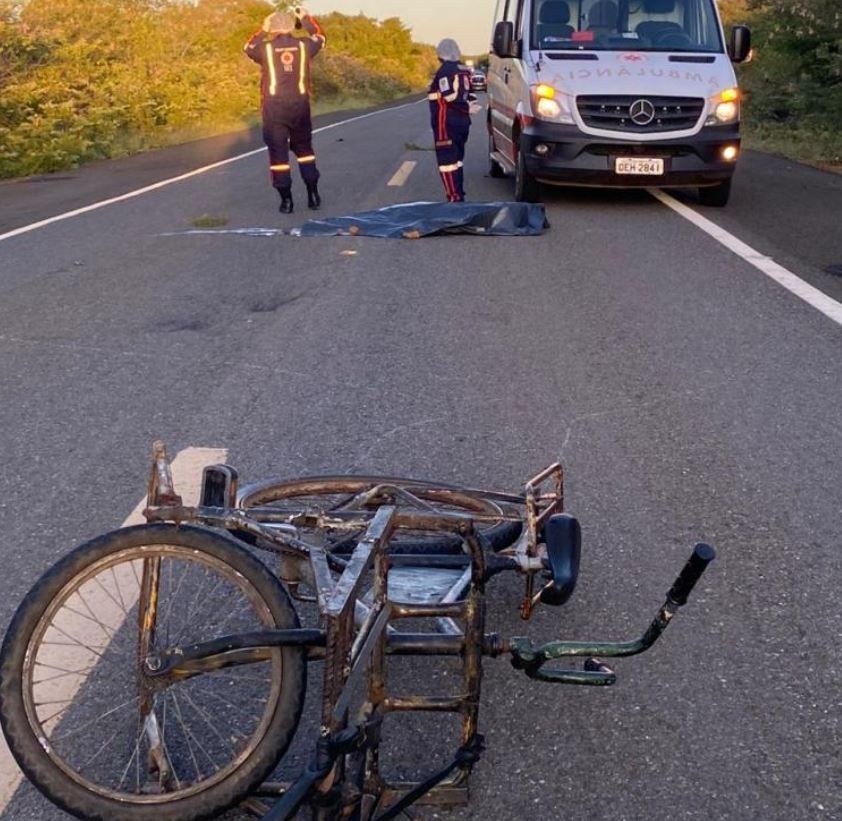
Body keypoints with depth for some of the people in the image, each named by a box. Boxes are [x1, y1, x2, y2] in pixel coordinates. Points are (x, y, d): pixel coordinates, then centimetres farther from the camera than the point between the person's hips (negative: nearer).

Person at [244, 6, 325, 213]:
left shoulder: (265, 48, 0)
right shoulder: (303, 45, 3)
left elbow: (249, 48, 23)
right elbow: (319, 38, 26)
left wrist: (263, 30, 31)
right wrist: (306, 18, 36)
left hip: (274, 106, -2)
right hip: (300, 104, 2)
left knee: (278, 152, 3)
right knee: (304, 148, 17)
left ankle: (286, 200, -1)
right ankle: (313, 194, 12)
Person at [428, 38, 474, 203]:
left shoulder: (445, 70, -14)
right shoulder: (464, 70, 14)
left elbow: (449, 96, -22)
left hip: (447, 121, -9)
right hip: (463, 121, 9)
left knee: (447, 159, -8)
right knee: (457, 159, 19)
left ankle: (454, 197, -14)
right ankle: (459, 194, 26)